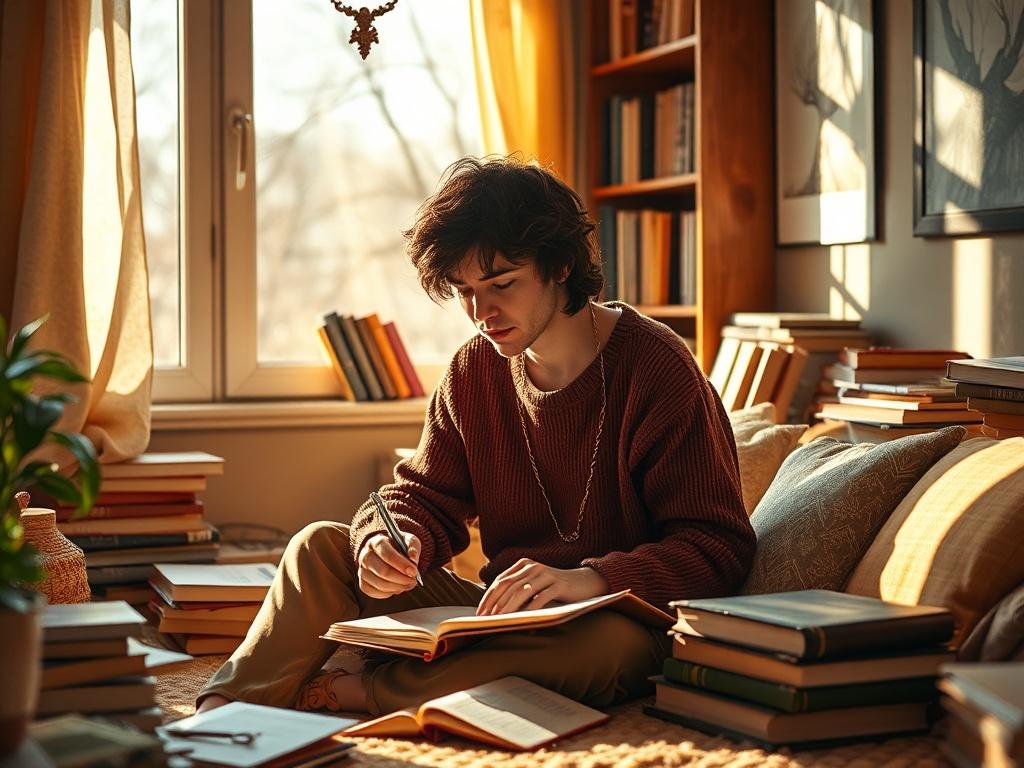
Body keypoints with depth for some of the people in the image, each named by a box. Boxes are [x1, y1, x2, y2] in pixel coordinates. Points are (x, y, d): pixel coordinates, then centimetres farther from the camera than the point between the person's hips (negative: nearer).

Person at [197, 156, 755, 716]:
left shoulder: (655, 369, -14)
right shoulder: (474, 370, 5)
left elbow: (719, 547, -18)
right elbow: (425, 496, 9)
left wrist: (590, 579, -34)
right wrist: (393, 544, -16)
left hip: (624, 621, -5)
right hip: (499, 611, 6)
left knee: (611, 643, -40)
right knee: (323, 547, -4)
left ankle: (358, 691, -27)